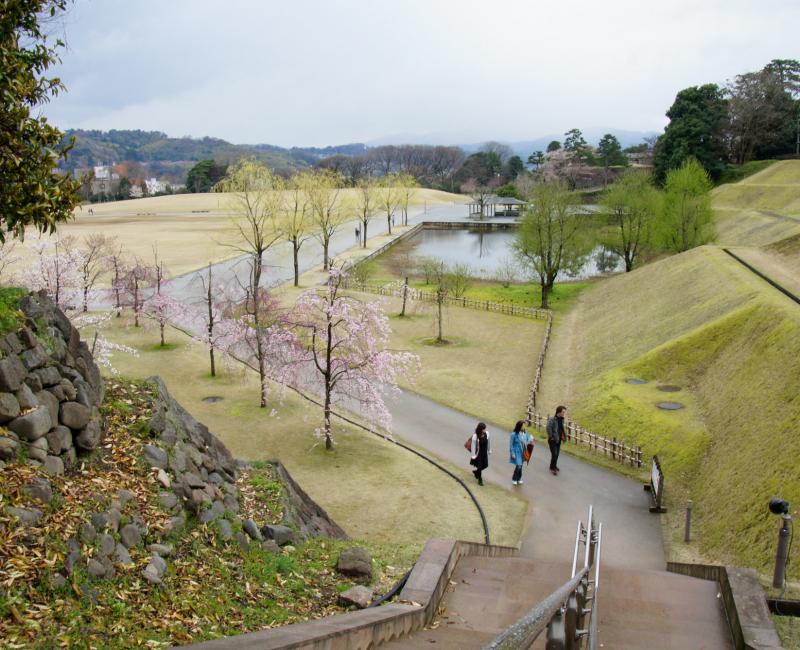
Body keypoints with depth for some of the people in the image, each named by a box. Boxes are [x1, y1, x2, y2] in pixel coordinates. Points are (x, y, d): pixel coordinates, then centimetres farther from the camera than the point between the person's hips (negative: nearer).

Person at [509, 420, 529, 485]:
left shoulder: (525, 434, -2)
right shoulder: (514, 434, -17)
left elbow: (526, 442, 11)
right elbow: (511, 444, -12)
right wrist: (512, 453, -13)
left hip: (523, 453, 5)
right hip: (517, 453, -5)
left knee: (520, 466, 13)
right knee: (518, 466, -9)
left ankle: (519, 479, 30)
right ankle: (514, 479, 12)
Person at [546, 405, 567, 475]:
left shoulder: (561, 419, 2)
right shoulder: (552, 419, -21)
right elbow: (548, 428, -27)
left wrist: (564, 435, 5)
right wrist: (551, 437, -21)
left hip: (558, 439, 7)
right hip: (553, 440, -7)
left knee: (557, 454, 16)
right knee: (554, 454, -8)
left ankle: (554, 466, 35)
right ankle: (552, 468, 6)